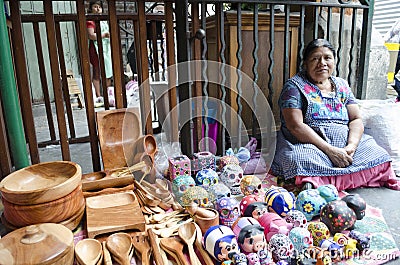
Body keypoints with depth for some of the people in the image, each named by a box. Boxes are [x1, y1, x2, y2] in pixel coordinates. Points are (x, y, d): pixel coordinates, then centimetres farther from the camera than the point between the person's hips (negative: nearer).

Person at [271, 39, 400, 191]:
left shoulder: (342, 85, 15)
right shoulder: (295, 86, -3)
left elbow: (356, 119, 10)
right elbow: (295, 126, -15)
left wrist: (351, 146, -12)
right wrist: (330, 150, -20)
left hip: (345, 145, 6)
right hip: (307, 145, -6)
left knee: (379, 157, -14)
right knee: (301, 160, -36)